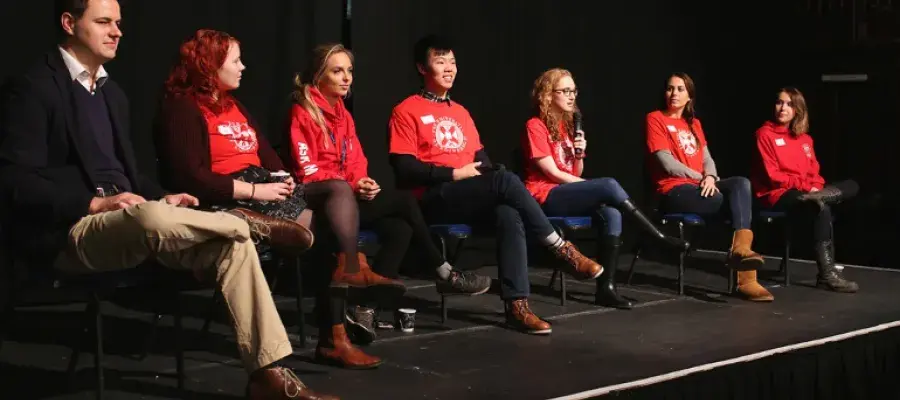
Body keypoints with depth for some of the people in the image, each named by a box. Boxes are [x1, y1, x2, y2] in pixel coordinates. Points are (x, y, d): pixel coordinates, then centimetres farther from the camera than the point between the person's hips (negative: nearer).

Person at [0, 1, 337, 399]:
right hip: (70, 232, -8)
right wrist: (94, 203, -22)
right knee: (151, 217, -39)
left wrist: (162, 198, 5)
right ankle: (251, 223, -10)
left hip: (124, 219, 8)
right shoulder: (32, 89, -6)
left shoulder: (112, 92, 20)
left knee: (231, 243, -15)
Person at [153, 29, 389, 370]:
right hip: (229, 200, -9)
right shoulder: (182, 109, -8)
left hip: (263, 187, 9)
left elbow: (266, 153, 22)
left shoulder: (233, 104, 22)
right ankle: (333, 337, -16)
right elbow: (190, 177, -20)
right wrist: (254, 190, -20)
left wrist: (283, 178, -2)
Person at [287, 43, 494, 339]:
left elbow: (356, 163, 15)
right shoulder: (302, 113, -7)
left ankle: (364, 308, -20)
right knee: (403, 199, -16)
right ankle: (445, 275, -3)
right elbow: (306, 169, -14)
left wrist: (362, 182, -8)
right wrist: (351, 186, -18)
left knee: (399, 230, -18)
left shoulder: (343, 114, 18)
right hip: (320, 202, -8)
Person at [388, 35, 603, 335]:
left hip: (472, 199, 6)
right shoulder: (406, 112, 1)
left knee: (509, 214, -29)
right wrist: (455, 173, -14)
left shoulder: (461, 113, 23)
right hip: (433, 199, -6)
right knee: (506, 180, -29)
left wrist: (488, 174, -4)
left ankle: (517, 304, -33)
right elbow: (405, 170, -9)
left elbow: (482, 160, 19)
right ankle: (562, 249, -18)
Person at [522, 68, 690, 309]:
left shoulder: (568, 125, 17)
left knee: (611, 213, -25)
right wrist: (600, 188, -11)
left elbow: (576, 174, 15)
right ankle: (661, 238, -18)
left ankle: (606, 287, -29)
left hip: (568, 193, 7)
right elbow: (553, 173, -13)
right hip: (546, 197, -7)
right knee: (609, 185, -28)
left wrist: (580, 153, -7)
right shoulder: (535, 126, -7)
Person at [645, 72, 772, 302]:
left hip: (701, 186, 6)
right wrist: (701, 178, -8)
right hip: (674, 191, -6)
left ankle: (740, 248, -42)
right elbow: (667, 163, -9)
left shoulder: (694, 124, 24)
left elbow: (707, 158, 12)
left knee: (741, 183, -27)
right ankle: (746, 277, -30)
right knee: (740, 202, -24)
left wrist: (710, 177, -11)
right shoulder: (655, 119, 2)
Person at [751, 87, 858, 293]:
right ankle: (827, 274, -36)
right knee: (822, 209, -34)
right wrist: (806, 186, -17)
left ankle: (815, 198, -34)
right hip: (776, 195, -7)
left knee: (851, 186, -10)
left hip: (806, 192, 7)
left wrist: (816, 188, -10)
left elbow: (814, 172, 14)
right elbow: (773, 176, -10)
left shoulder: (805, 138, 17)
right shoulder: (765, 134, -2)